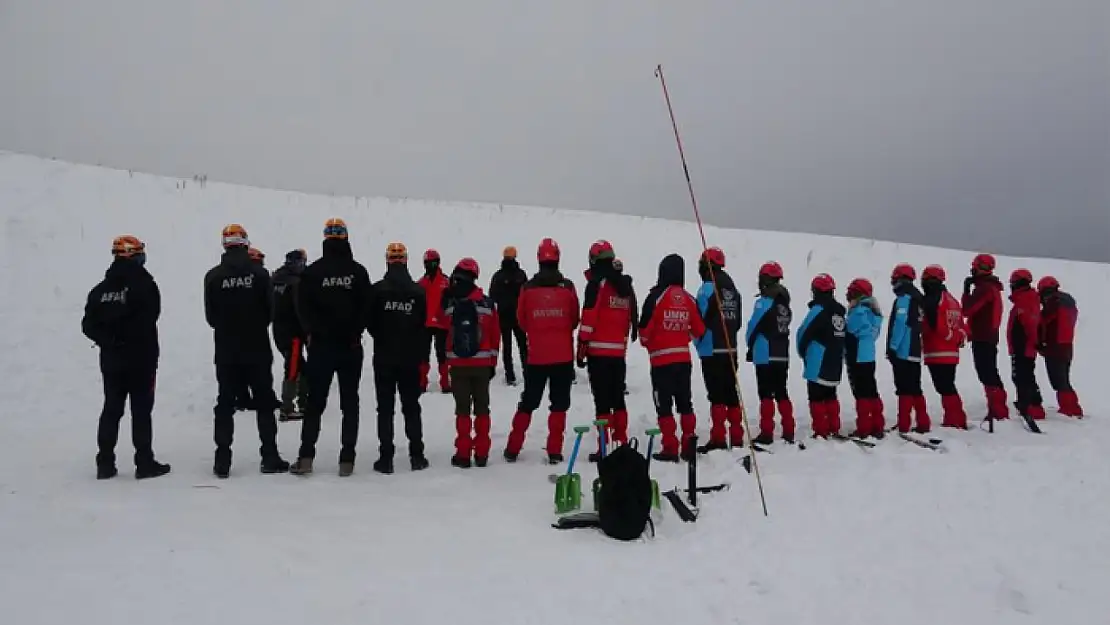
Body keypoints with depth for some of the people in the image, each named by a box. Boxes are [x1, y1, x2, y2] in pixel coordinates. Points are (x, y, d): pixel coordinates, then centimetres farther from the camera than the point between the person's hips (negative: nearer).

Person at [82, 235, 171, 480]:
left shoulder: (100, 289, 6)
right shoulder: (144, 283, -12)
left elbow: (89, 325, 4)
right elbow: (150, 318, -15)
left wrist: (108, 341, 6)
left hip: (111, 359, 5)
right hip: (141, 358, -5)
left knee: (111, 409, 12)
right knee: (141, 410, 0)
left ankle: (105, 463, 14)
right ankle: (145, 463, 3)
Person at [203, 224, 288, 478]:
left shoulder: (213, 276, -4)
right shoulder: (259, 273, -9)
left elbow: (210, 317, 1)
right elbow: (270, 310, -3)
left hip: (226, 351, 1)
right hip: (257, 348, -1)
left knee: (225, 404, 9)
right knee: (264, 402, 8)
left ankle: (222, 461, 8)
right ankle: (270, 458, 9)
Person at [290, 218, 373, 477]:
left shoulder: (311, 271, -4)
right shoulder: (358, 271, -5)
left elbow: (303, 308, -3)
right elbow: (367, 307, -4)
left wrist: (311, 332, 9)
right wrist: (355, 332, 6)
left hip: (320, 345, 1)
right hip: (351, 347, 0)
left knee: (315, 402, 9)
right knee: (350, 402, 6)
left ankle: (306, 457, 6)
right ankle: (347, 460, 4)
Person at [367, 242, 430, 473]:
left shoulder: (377, 289, -9)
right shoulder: (418, 291, -4)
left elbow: (370, 323, -3)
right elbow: (423, 326, 1)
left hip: (384, 357, -2)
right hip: (410, 357, 2)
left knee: (385, 408, 4)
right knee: (411, 407, 11)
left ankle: (386, 458, 3)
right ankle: (417, 456, 12)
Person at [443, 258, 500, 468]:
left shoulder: (449, 303, -9)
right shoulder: (488, 304, -2)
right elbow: (495, 335, 3)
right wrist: (493, 361, 12)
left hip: (458, 364, -1)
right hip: (482, 363, 1)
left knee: (462, 409, 5)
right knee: (482, 408, 9)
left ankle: (463, 454, 6)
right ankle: (481, 454, 11)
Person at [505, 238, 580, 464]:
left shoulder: (528, 288, -4)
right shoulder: (568, 287, -5)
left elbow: (522, 321, 6)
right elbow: (575, 320, 5)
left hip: (536, 356, 1)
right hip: (563, 355, -1)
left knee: (527, 403, 14)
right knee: (559, 403, 8)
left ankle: (513, 449, 16)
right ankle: (554, 451, 5)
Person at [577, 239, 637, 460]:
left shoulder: (597, 283, -8)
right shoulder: (626, 285, 12)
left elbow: (589, 318, -13)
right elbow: (631, 318, 16)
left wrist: (581, 348, -8)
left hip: (599, 351, -6)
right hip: (619, 351, 6)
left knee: (602, 401, -5)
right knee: (618, 398, 15)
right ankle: (621, 444, 20)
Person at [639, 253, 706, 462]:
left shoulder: (656, 296, -12)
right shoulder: (689, 299, 2)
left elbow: (645, 328, -11)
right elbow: (699, 330, 9)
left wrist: (646, 342, 10)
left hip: (661, 360, -4)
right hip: (684, 359, 5)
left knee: (664, 406, 1)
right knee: (685, 403, 14)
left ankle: (670, 449, 0)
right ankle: (688, 447, 16)